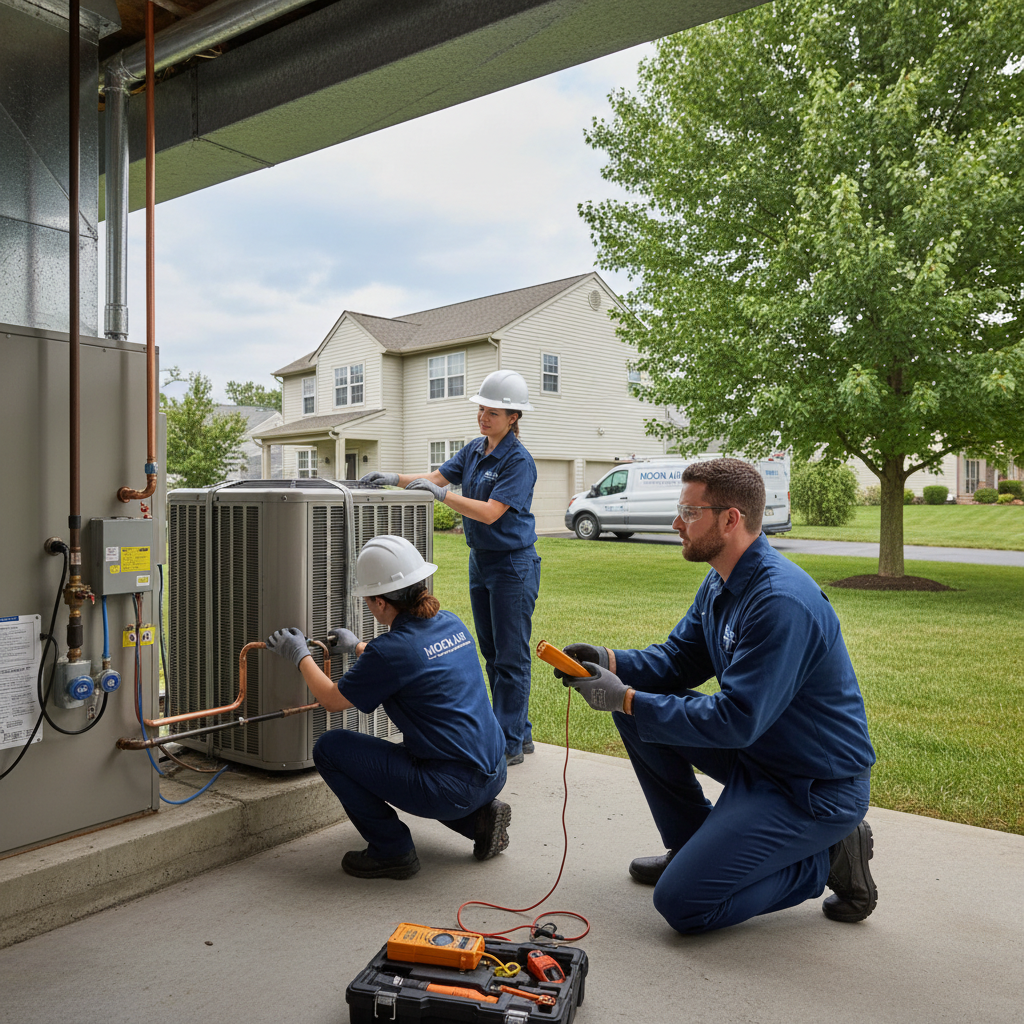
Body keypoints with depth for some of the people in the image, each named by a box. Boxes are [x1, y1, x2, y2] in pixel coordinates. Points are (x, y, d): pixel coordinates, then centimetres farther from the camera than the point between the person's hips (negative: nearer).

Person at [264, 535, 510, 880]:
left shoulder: (391, 649, -17)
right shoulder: (450, 624, 5)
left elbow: (332, 699, -1)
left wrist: (299, 655, 15)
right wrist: (357, 647, 37)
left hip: (452, 785, -8)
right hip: (494, 775, 8)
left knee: (329, 748, 1)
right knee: (404, 755, 36)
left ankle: (392, 851, 9)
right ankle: (479, 817, 18)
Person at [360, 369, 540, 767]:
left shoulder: (519, 461, -16)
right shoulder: (475, 449, 9)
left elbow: (490, 512, -23)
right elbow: (437, 477, 9)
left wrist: (440, 494, -24)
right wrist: (396, 478, -5)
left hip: (513, 565, -9)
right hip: (481, 561, 9)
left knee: (511, 656, -2)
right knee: (493, 655, 14)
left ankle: (510, 745, 7)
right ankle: (521, 733, 26)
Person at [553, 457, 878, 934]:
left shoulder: (781, 602, -29)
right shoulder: (721, 584, 3)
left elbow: (737, 721, -30)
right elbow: (678, 657, 9)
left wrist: (627, 699, -26)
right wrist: (610, 662, -10)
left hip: (819, 787, -9)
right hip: (756, 751, 9)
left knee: (682, 903, -13)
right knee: (638, 706, 3)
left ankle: (826, 858, 4)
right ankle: (692, 845, 17)